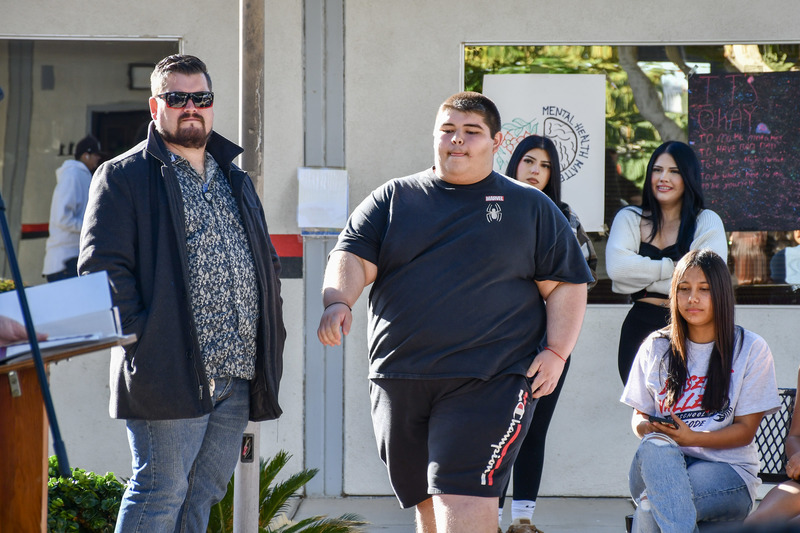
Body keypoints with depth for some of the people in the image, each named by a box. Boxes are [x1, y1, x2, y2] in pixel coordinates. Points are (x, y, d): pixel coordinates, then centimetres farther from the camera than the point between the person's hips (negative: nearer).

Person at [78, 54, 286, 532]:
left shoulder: (236, 181, 21)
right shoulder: (123, 177, 0)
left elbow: (269, 263, 24)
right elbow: (103, 266, -8)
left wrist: (269, 341, 12)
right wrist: (140, 338, -17)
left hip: (238, 371, 7)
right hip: (171, 369, -6)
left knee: (204, 493, 9)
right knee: (160, 493, -7)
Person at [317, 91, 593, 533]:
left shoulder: (531, 208, 11)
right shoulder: (394, 199, 14)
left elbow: (567, 284, 9)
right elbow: (353, 259, 3)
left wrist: (556, 352, -5)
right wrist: (338, 301, -19)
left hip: (488, 384, -3)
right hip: (398, 382, 4)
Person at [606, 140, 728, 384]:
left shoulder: (707, 223, 5)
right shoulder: (629, 218, 11)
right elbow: (617, 267, -8)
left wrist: (645, 277, -5)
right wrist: (672, 267, -8)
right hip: (640, 330, 2)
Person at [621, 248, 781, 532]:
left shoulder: (750, 349, 5)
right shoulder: (656, 348, 15)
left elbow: (746, 430, 1)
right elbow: (639, 417, 15)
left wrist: (691, 437, -17)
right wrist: (651, 429, -12)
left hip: (727, 470, -3)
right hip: (662, 464, 3)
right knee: (655, 446, -40)